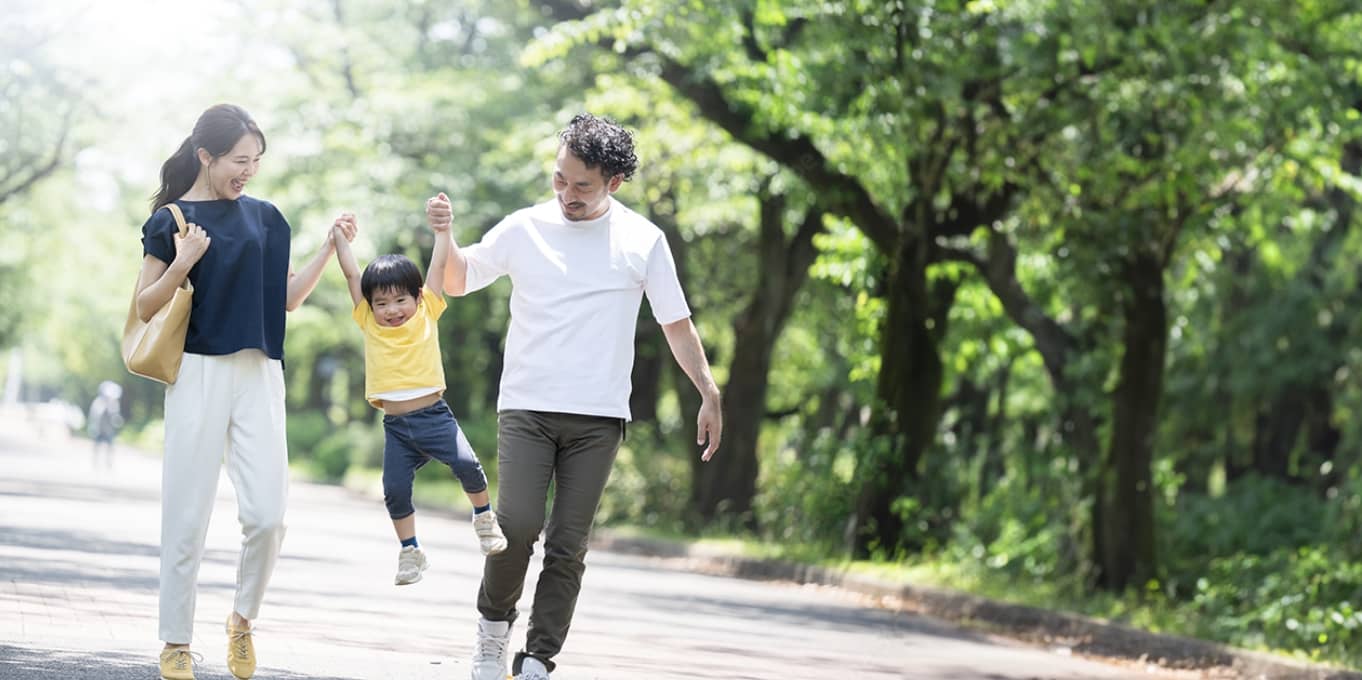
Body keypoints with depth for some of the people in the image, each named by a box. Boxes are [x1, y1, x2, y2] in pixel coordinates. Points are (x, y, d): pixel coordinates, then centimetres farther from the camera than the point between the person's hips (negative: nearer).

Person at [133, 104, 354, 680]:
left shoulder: (263, 217, 12)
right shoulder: (171, 219, 0)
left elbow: (287, 298, 15)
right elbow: (145, 307, -1)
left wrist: (328, 247, 4)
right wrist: (182, 263, -17)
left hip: (259, 374, 3)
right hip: (199, 372, -3)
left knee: (267, 513, -7)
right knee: (187, 517, -1)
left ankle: (243, 620, 14)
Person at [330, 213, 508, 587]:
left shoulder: (426, 315, 2)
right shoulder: (369, 323, 4)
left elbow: (438, 266, 3)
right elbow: (351, 275, 6)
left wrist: (442, 228, 2)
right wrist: (340, 236, 9)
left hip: (434, 415, -2)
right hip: (395, 425, 2)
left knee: (466, 464, -19)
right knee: (395, 490, -3)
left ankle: (484, 517, 7)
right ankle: (410, 551, 15)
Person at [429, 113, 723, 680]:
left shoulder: (643, 241, 3)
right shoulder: (525, 228, 4)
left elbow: (676, 323, 9)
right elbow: (458, 281, 13)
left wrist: (709, 392, 4)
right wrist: (444, 235, -7)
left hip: (598, 419, 0)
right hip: (526, 407, 0)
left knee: (568, 546, -3)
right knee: (517, 525, -16)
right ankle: (494, 624, 8)